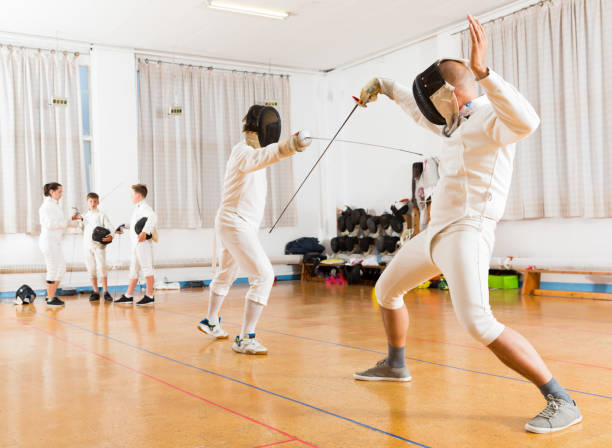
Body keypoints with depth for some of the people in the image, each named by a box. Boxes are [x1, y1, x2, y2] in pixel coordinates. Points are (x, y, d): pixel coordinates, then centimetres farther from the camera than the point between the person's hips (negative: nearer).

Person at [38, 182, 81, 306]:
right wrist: (69, 222, -17)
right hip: (49, 241, -10)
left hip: (56, 242, 10)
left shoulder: (55, 205, 16)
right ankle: (50, 299, 9)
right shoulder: (47, 206, -13)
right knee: (53, 271, -2)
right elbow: (50, 224, -22)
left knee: (61, 269, 13)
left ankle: (51, 295, 22)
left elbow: (59, 223, 17)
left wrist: (72, 219, 3)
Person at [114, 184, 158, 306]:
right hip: (136, 244, 10)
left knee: (147, 268, -5)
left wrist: (144, 232, -36)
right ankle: (128, 296, 21)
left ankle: (149, 296, 0)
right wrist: (125, 227, 40)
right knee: (134, 270, 14)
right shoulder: (138, 208, 18)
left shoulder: (144, 207, -13)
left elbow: (153, 217, -32)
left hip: (143, 243, -10)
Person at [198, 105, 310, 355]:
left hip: (232, 225, 10)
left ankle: (210, 322, 47)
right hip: (236, 226, -10)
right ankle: (245, 340, -18)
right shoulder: (244, 152, -20)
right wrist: (289, 146, -64)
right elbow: (263, 156, -47)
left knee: (226, 274, 27)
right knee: (263, 277, -18)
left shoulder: (245, 150, 11)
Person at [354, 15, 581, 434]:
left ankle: (561, 401, -17)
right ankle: (395, 365, 42)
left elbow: (528, 121, -36)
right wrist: (387, 86, 38)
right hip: (436, 232, 10)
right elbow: (422, 113, 36)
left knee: (479, 325, -26)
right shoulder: (460, 123, 16)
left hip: (466, 234, -10)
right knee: (386, 291, 22)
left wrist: (481, 70, -42)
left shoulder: (493, 118, -12)